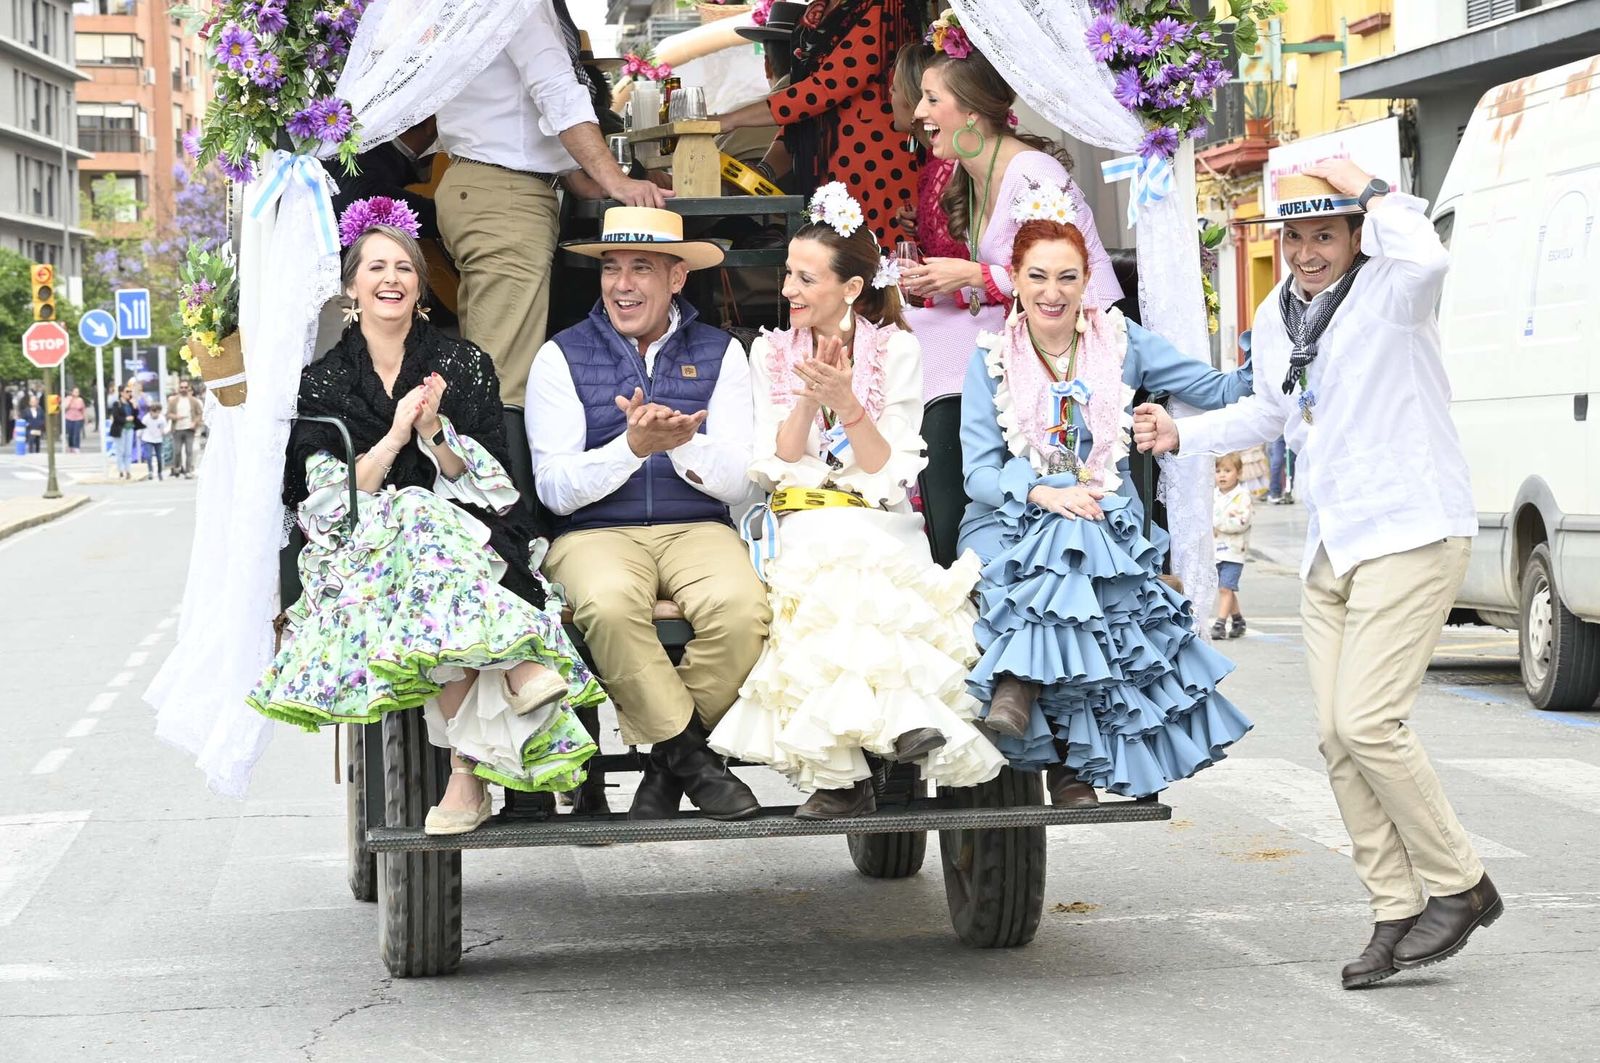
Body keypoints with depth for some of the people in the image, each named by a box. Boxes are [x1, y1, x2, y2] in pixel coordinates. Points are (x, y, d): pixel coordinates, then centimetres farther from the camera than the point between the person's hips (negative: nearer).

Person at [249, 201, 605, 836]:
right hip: (363, 553, 0)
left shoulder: (464, 365, 10)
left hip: (475, 539, 0)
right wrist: (394, 437, -12)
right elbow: (329, 502, 0)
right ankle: (516, 664, -43)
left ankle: (469, 766, -40)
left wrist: (435, 430, -14)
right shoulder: (323, 382, 11)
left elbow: (490, 484, 3)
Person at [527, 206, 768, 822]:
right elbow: (555, 488, -1)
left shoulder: (719, 354, 12)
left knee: (741, 607, -32)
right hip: (596, 534, -1)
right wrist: (634, 445, -17)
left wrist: (681, 442, -17)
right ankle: (692, 757, -19)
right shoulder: (562, 357, 9)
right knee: (608, 604, -37)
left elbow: (739, 483, 3)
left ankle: (668, 763, -11)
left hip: (697, 530, 1)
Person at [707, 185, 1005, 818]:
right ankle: (897, 720, -34)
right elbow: (776, 465, 3)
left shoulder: (895, 350, 5)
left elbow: (889, 472, -2)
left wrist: (847, 402, -17)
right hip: (799, 524, 1)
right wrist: (809, 399, -13)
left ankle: (840, 771, -36)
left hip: (878, 525, -1)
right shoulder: (771, 352, 12)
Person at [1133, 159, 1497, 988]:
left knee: (1367, 722, -16)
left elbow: (1427, 260, -37)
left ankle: (1457, 885, 1)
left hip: (1411, 534, -8)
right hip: (1330, 551, 8)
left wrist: (1368, 188, -22)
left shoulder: (1389, 291, -11)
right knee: (1337, 738, 4)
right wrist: (1182, 435, 19)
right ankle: (1396, 912, 11)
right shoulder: (1274, 318, 12)